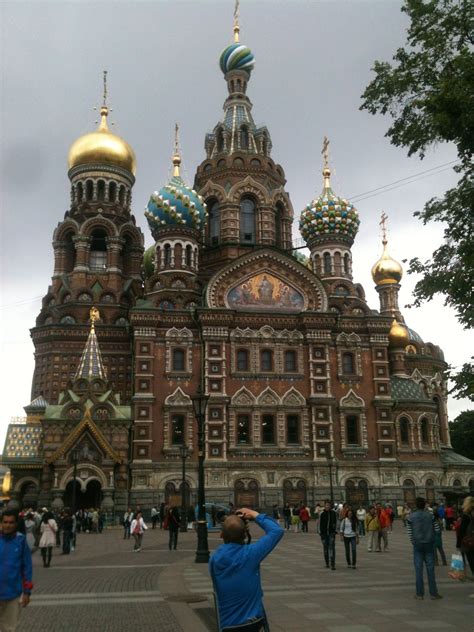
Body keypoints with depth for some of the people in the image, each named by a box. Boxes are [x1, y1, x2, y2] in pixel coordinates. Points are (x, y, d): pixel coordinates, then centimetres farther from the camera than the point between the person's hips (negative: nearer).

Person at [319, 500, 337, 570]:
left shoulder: (333, 513, 0)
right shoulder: (322, 513, -3)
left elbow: (336, 522, 7)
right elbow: (320, 523, 0)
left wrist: (335, 531, 1)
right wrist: (320, 532, -2)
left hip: (331, 533, -1)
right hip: (324, 533, 1)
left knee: (332, 547, -10)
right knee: (325, 548, 11)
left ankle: (332, 564, -12)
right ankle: (327, 563, 26)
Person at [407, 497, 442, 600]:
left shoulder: (411, 517, -6)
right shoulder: (430, 515, -4)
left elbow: (409, 532, -2)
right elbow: (437, 529, 0)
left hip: (417, 545, -1)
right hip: (429, 544, 1)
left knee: (418, 569, 4)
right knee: (430, 568, 7)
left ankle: (419, 593, 7)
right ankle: (433, 593, 10)